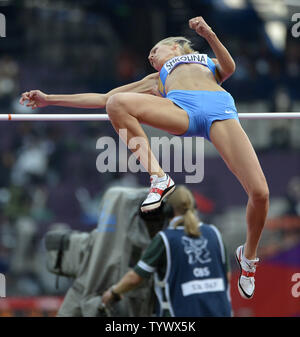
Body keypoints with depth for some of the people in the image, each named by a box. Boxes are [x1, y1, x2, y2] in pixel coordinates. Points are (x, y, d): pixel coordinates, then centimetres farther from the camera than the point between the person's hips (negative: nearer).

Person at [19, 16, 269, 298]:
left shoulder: (209, 62, 40)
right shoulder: (154, 80, 42)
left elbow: (229, 68, 15)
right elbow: (102, 98, 39)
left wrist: (209, 35, 0)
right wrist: (49, 99, 35)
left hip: (220, 108, -1)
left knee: (259, 193, -22)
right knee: (116, 103, -30)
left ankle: (249, 255, 5)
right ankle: (158, 177, -26)